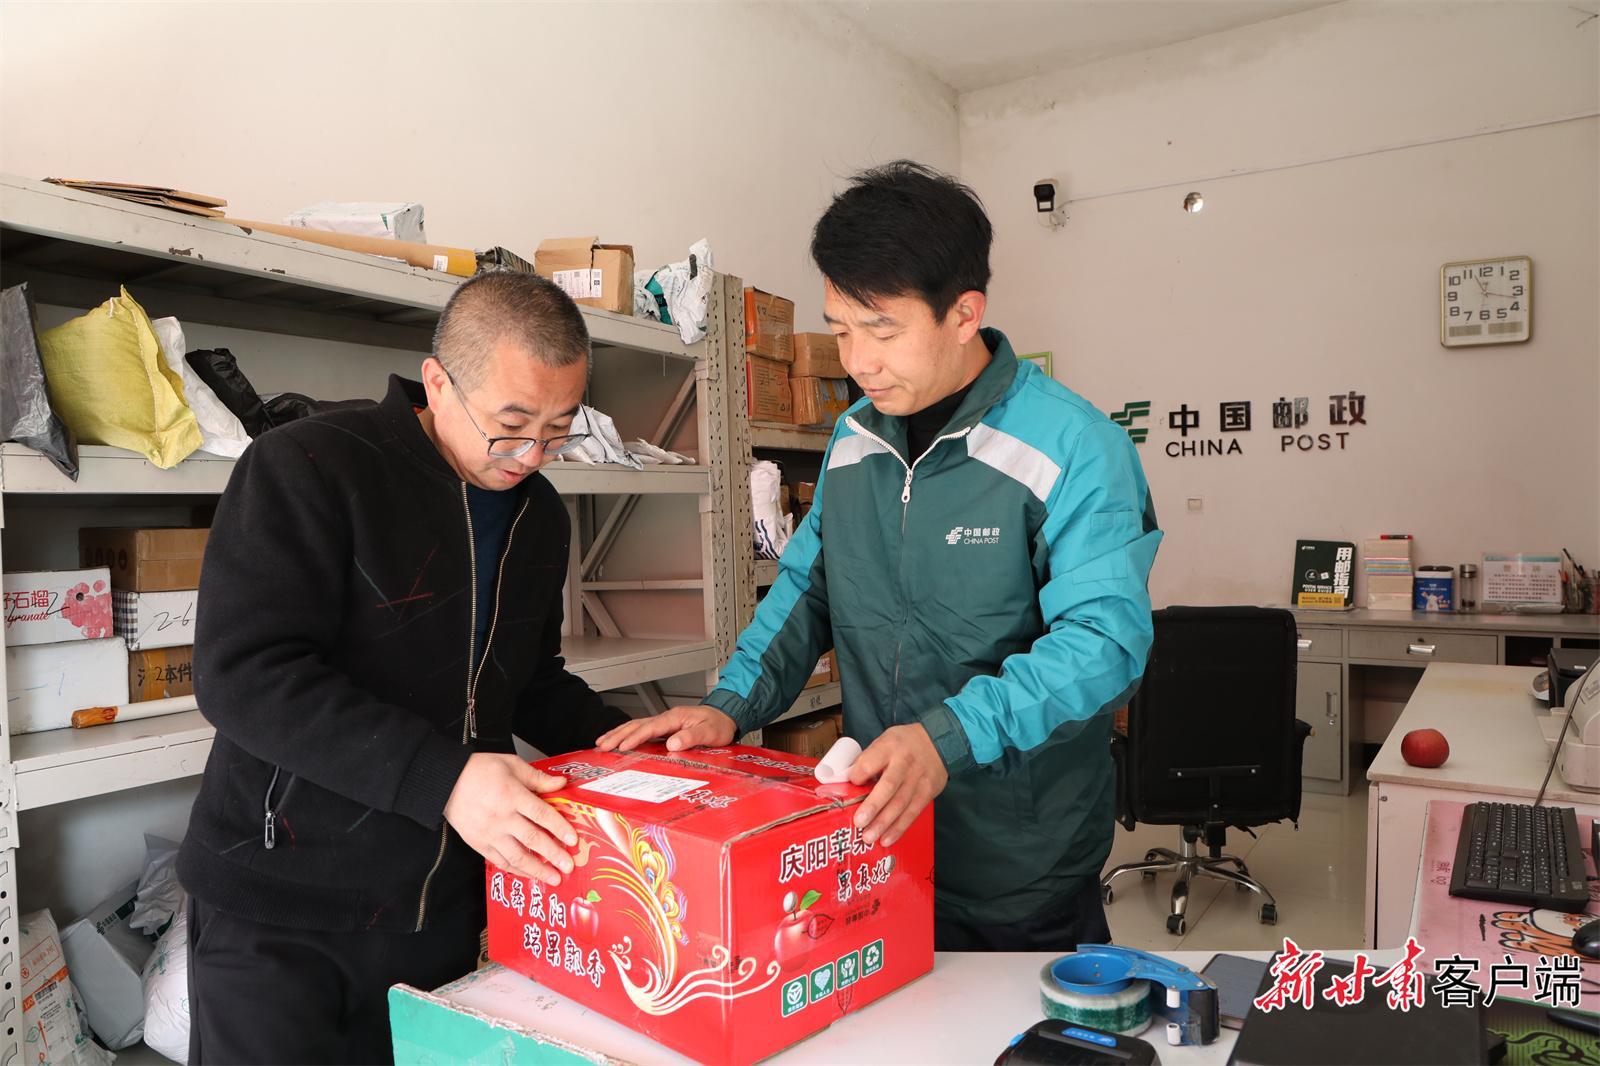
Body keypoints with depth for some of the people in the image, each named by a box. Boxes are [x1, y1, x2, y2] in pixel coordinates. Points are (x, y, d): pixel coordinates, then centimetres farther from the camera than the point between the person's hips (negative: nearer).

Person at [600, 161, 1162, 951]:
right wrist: (732, 705, -5)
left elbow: (1105, 636, -23)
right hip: (875, 840, 5)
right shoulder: (853, 439, 4)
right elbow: (807, 587, 10)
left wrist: (950, 737, -35)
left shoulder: (1073, 446, -17)